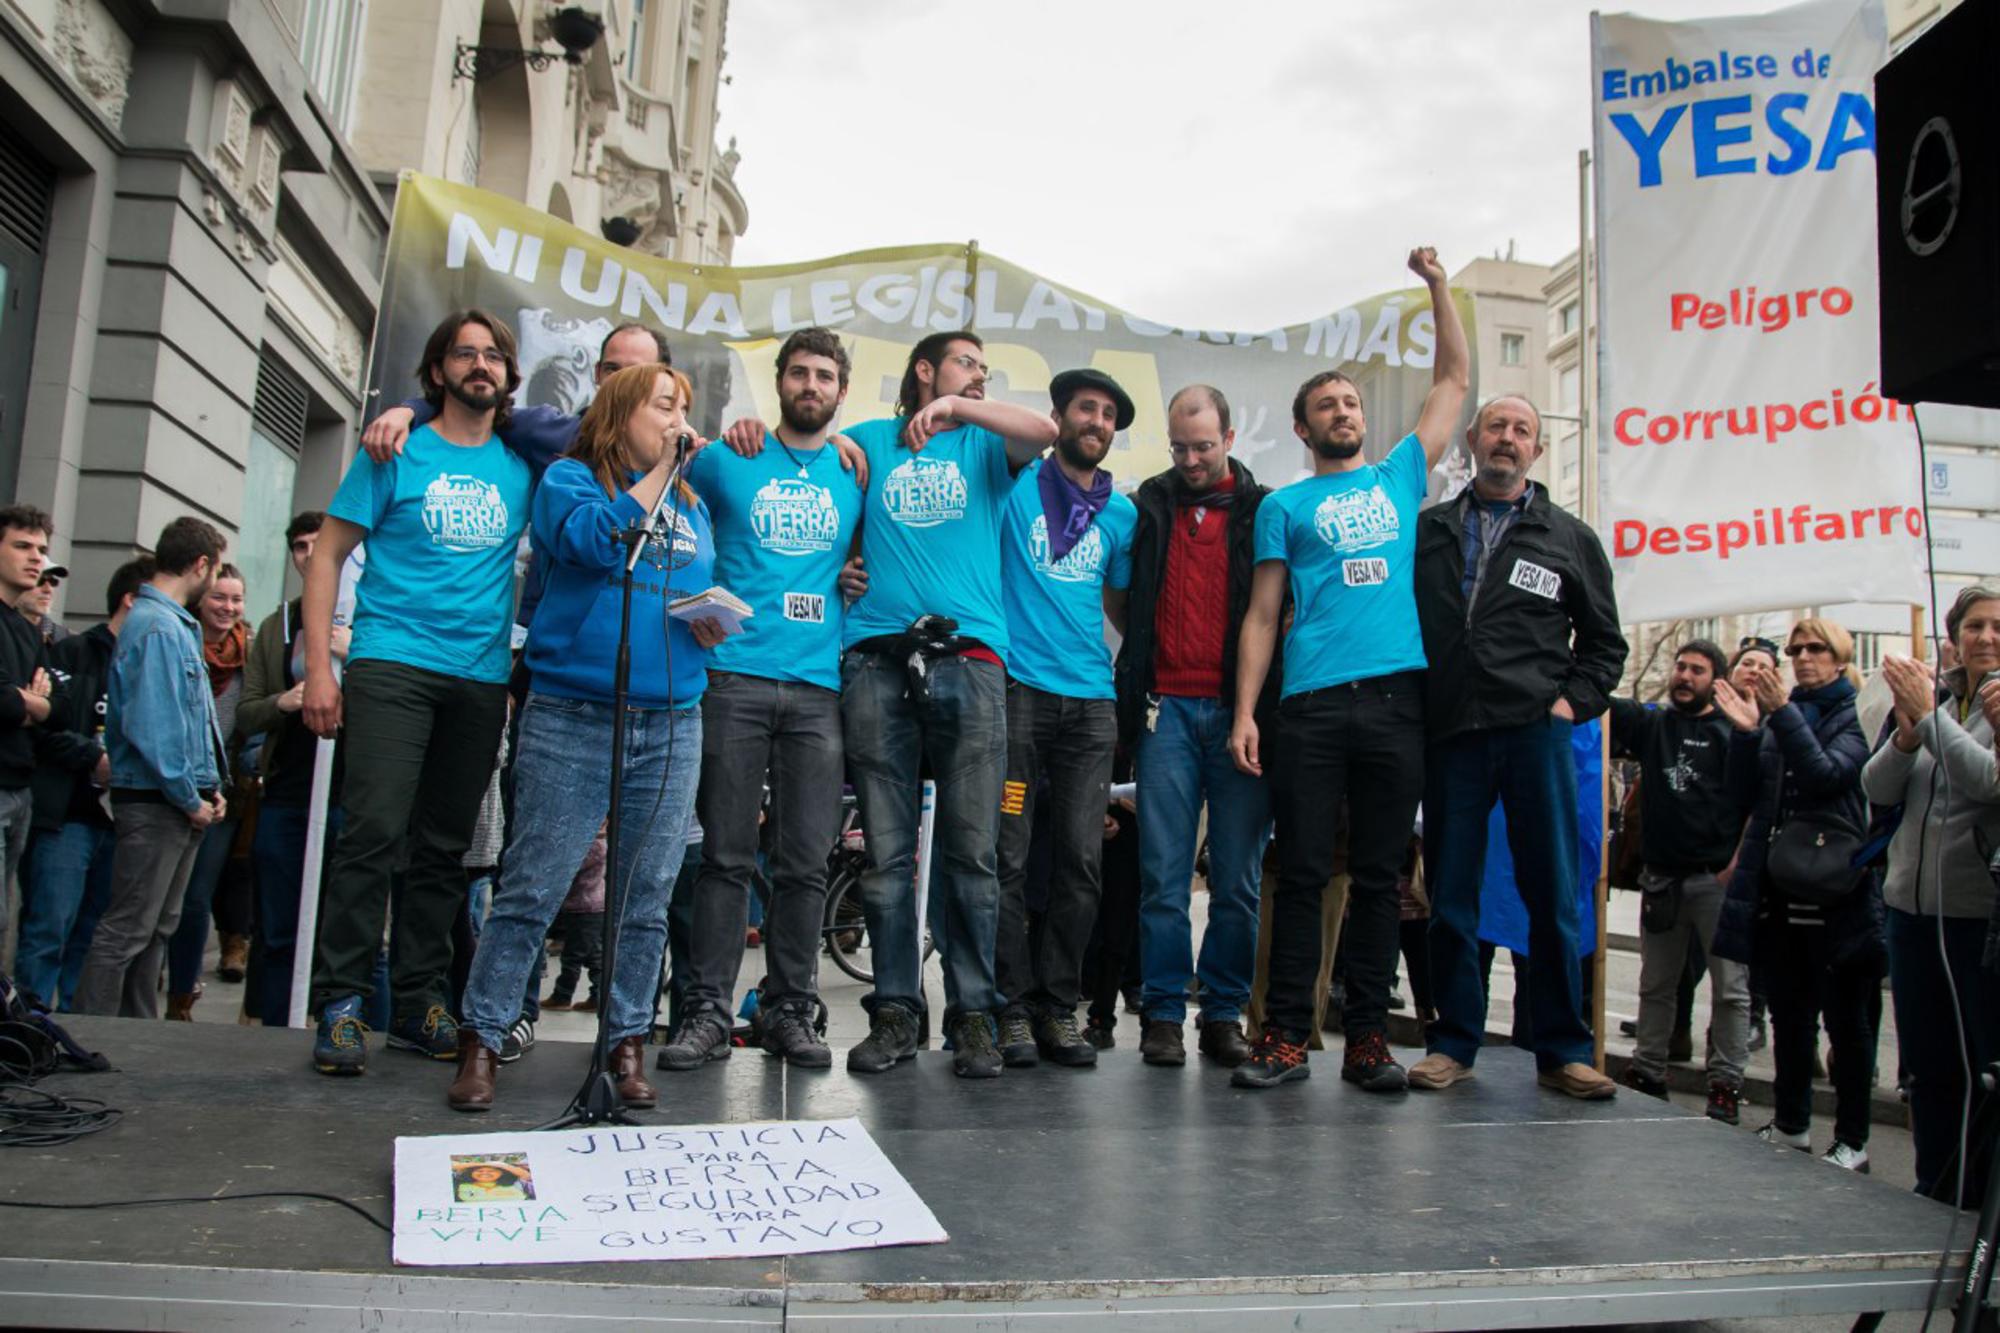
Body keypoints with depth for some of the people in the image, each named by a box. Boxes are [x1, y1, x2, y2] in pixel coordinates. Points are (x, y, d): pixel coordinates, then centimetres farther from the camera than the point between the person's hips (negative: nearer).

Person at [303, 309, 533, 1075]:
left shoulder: (521, 466, 13)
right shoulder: (398, 452, 5)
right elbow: (328, 555, 3)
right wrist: (318, 666, -6)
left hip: (481, 679, 3)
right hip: (392, 666, -3)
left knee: (443, 848, 7)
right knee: (374, 832, -11)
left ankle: (418, 1004, 15)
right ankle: (340, 1005, -3)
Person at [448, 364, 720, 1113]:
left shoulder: (692, 504, 19)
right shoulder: (569, 479, 5)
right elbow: (599, 541, -16)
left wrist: (713, 623, 1)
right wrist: (659, 471, -6)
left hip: (671, 725, 5)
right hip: (572, 717, -4)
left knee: (646, 900, 6)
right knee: (532, 888, -5)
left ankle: (628, 1044, 15)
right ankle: (482, 1040, 6)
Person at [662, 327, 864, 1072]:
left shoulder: (856, 472, 15)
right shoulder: (727, 460, 11)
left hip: (818, 684, 2)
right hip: (735, 676, -1)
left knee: (805, 863, 2)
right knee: (726, 854, -2)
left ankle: (790, 1011, 11)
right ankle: (706, 1010, 4)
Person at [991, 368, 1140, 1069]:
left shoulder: (1122, 513, 17)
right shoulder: (1018, 480, 8)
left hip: (1091, 701, 4)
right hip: (1017, 689, -3)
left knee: (1082, 864, 2)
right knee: (1009, 858, -4)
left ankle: (1058, 1007, 13)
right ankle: (1014, 1008, 6)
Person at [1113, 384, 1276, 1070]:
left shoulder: (1265, 511, 8)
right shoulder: (1150, 504, 12)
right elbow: (1125, 602, 19)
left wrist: (1265, 706, 0)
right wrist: (1133, 691, 8)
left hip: (1240, 709, 0)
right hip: (1167, 707, 1)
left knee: (1238, 880, 3)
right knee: (1163, 875, -1)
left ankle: (1225, 1013, 13)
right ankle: (1163, 1013, 8)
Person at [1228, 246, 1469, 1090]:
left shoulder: (1401, 475, 20)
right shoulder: (1285, 506, 13)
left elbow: (1454, 378, 23)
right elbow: (1262, 615, 7)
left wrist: (1437, 286, 17)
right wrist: (1245, 712, -3)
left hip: (1397, 698, 2)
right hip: (1313, 704, -2)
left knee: (1379, 876, 4)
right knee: (1303, 872, -2)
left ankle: (1368, 1037, 9)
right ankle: (1286, 1035, 3)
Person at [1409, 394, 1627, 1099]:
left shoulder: (1570, 538, 13)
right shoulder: (1426, 530, 13)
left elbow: (1603, 642, 17)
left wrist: (1572, 702, 2)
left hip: (1536, 732, 0)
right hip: (1450, 735, 1)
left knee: (1553, 895, 1)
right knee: (1450, 896, 4)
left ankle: (1562, 1050, 11)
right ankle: (1454, 1043, 14)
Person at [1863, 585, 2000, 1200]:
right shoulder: (1931, 696, 9)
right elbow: (1876, 789, 3)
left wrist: (1929, 715, -18)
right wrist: (1906, 735, -13)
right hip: (1912, 906, 5)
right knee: (1927, 1067, 14)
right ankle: (1934, 1195, 27)